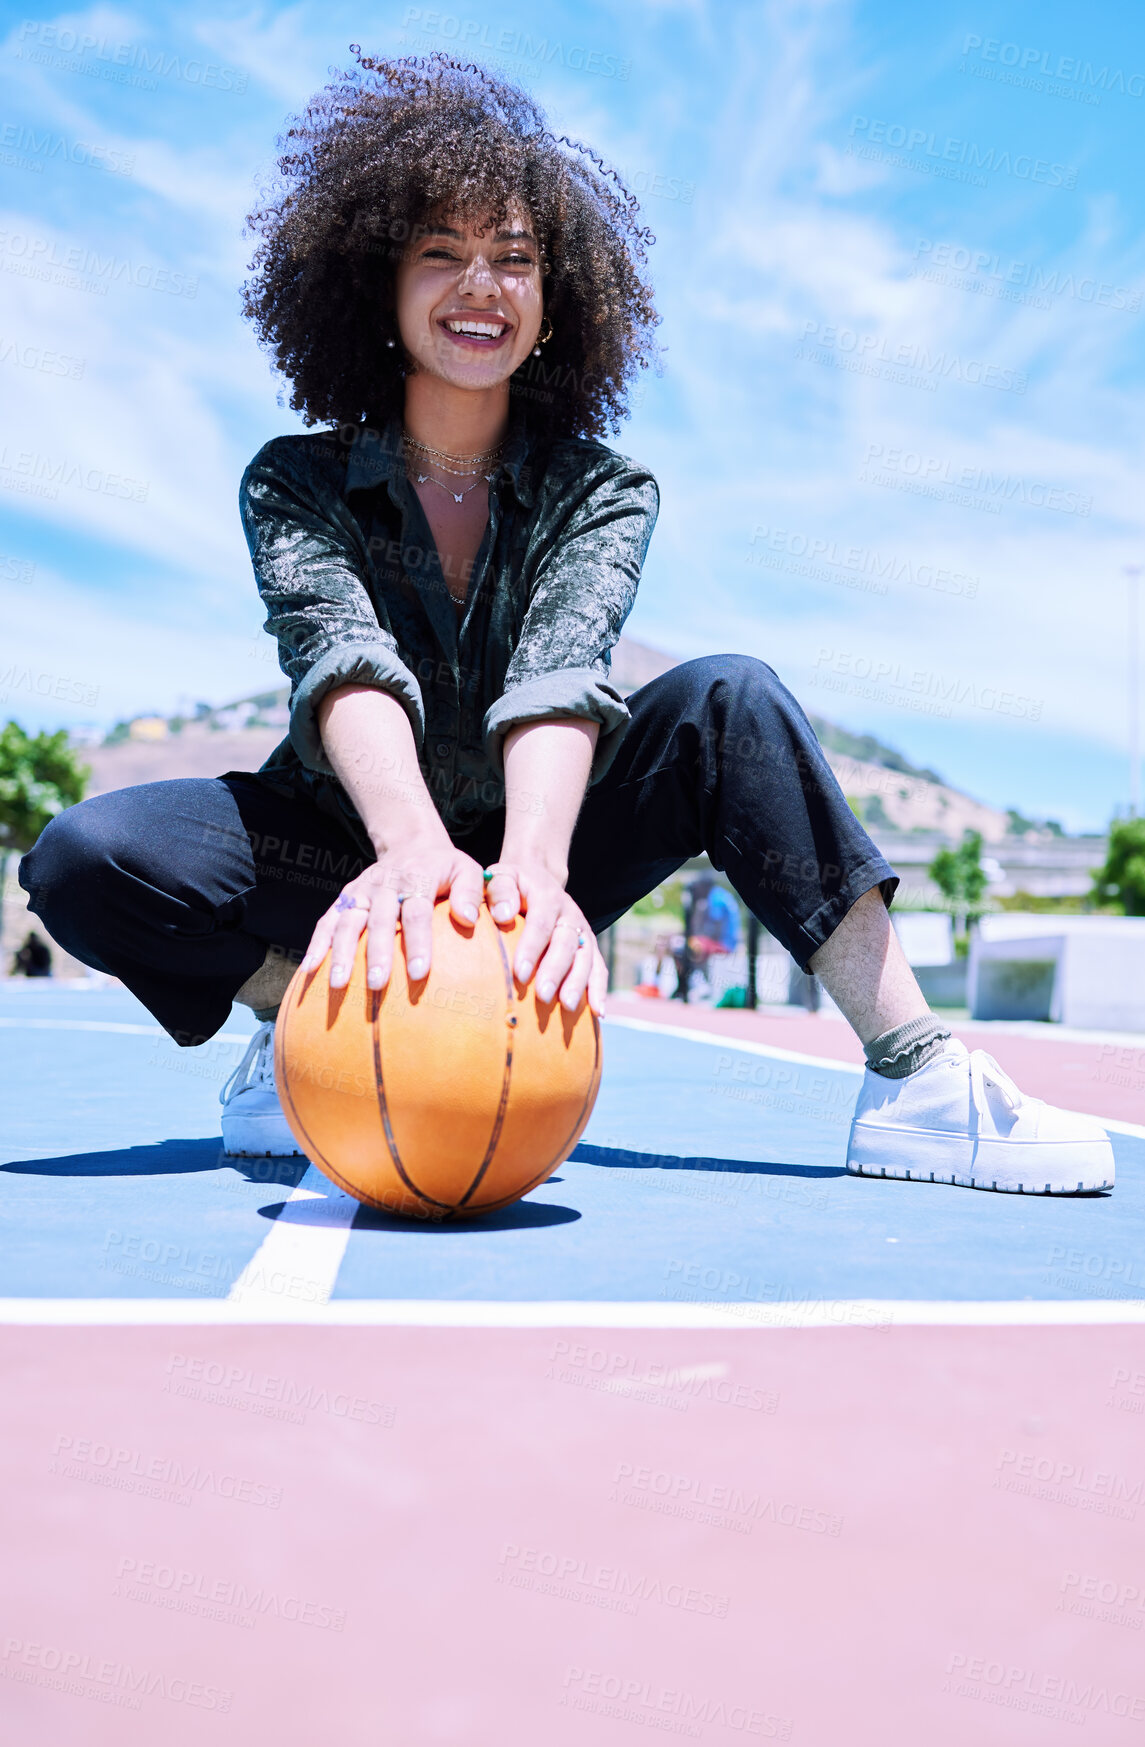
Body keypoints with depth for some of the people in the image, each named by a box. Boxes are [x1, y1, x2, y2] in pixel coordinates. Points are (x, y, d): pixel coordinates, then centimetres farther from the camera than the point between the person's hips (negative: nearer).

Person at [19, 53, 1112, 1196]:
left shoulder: (602, 490, -6)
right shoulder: (296, 482, -8)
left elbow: (561, 666, -26)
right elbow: (342, 656, -29)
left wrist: (533, 863, -48)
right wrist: (416, 846, -51)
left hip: (531, 850, 1)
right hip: (356, 862, -1)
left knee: (730, 702, -25)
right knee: (83, 859, -28)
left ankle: (914, 1081, -27)